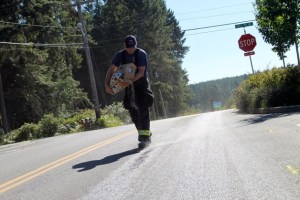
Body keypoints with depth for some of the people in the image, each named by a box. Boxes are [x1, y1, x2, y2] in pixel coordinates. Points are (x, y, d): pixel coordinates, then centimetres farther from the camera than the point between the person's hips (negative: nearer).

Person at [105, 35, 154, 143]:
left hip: (141, 83, -4)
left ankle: (145, 134, -17)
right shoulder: (120, 55, -6)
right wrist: (107, 84, -23)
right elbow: (111, 70, -9)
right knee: (132, 109, 6)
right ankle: (142, 132, 20)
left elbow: (141, 72, -23)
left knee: (143, 108, -16)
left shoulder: (141, 54, -16)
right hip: (129, 85, 4)